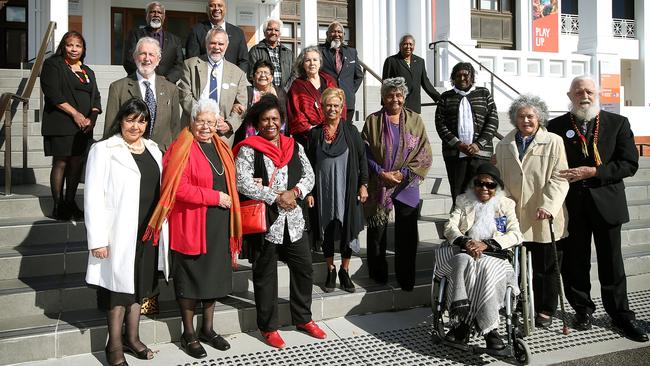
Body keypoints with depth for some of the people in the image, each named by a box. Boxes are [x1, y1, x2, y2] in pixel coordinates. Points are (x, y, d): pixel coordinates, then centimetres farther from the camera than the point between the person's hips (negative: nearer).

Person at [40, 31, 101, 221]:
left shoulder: (88, 72, 20)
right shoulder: (52, 64, 2)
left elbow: (95, 98, 14)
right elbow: (53, 93, -9)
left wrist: (92, 117, -5)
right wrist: (75, 114, -14)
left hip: (84, 126, 5)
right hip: (61, 124, -5)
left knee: (77, 163, 4)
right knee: (60, 163, -5)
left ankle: (70, 203, 14)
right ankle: (58, 206, 2)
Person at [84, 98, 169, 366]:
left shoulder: (153, 149, 11)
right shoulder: (103, 150, -7)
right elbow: (93, 197, -12)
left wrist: (161, 228, 8)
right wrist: (98, 239, -17)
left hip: (149, 231, 6)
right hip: (120, 232, -5)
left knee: (139, 283, 14)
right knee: (119, 285, 3)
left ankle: (132, 337, 28)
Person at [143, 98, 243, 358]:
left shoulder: (221, 148, 11)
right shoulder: (182, 149, -11)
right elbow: (178, 188, -20)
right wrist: (215, 197, -19)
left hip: (219, 225, 7)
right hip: (191, 226, -6)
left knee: (214, 275, 14)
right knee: (190, 278, 6)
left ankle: (207, 329, 30)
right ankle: (188, 334, 21)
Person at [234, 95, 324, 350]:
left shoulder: (295, 147, 11)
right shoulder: (248, 149, -5)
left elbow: (309, 175, 6)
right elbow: (242, 182, -16)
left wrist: (295, 192, -14)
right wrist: (275, 197, -18)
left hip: (293, 220, 5)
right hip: (264, 221, -4)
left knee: (303, 267, 11)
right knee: (265, 274, 7)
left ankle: (303, 318, 30)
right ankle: (268, 327, 21)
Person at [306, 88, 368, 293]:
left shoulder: (351, 131, 1)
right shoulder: (315, 133, 4)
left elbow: (362, 158, 3)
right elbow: (310, 164, 5)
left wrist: (363, 185, -3)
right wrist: (309, 192, 2)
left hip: (347, 189, -1)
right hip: (323, 190, 1)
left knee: (348, 229, 4)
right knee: (326, 230, 7)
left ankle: (344, 271, 20)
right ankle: (330, 270, 23)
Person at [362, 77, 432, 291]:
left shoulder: (415, 121, 3)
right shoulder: (372, 121, 2)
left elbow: (425, 154, 0)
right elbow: (365, 153, -1)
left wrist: (404, 173, -10)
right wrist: (381, 173, -13)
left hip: (407, 186, 0)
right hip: (378, 186, 0)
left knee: (407, 235, 2)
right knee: (377, 232, 7)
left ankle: (406, 279, 16)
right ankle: (378, 275, 23)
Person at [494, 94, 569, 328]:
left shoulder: (553, 142, -1)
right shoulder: (504, 145, 11)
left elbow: (559, 178, -8)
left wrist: (548, 206, -19)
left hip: (544, 219, -3)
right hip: (515, 218, 3)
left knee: (545, 267, 7)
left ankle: (545, 310, 22)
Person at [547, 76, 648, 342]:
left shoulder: (618, 123, 3)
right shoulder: (556, 126, 3)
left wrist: (593, 172, -14)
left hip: (606, 202, 0)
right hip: (572, 204, 0)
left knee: (611, 262, 8)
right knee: (575, 261, 7)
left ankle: (620, 315, 21)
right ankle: (582, 309, 24)